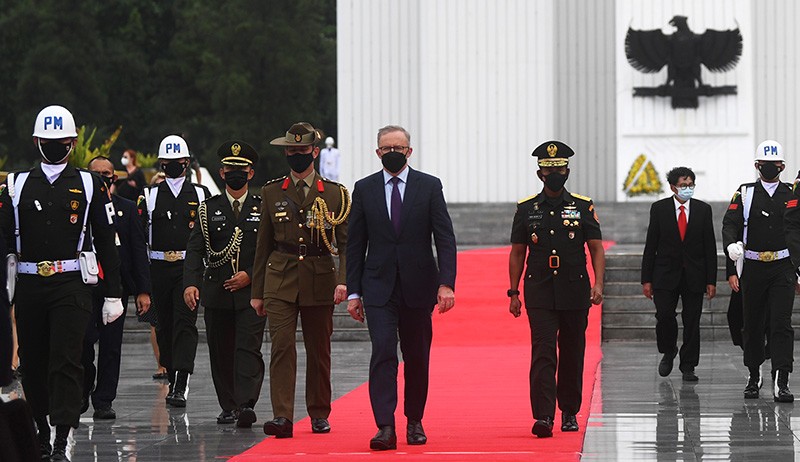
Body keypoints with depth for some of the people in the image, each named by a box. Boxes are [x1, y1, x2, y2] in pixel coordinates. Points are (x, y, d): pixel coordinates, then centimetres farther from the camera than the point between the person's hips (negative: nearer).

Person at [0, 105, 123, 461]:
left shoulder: (89, 186, 4)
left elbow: (106, 244, 5)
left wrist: (113, 295, 3)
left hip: (71, 285, -3)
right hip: (29, 285, 3)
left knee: (66, 362, -12)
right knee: (33, 364, 9)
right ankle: (41, 432, 26)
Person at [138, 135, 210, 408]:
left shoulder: (200, 195, 7)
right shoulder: (150, 196, 9)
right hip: (159, 269, 2)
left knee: (185, 322, -13)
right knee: (164, 325, 8)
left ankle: (180, 387, -21)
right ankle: (174, 382, 22)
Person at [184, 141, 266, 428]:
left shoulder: (263, 209, 7)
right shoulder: (209, 209, 8)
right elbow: (195, 250, -1)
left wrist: (250, 275, -9)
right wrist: (190, 283, -16)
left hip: (251, 291, -2)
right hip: (216, 294, 2)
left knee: (248, 349, -13)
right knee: (221, 352, 6)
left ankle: (246, 405, -22)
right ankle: (228, 407, 17)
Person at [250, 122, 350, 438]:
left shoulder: (335, 194, 5)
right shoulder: (271, 192, 8)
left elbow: (346, 242, 3)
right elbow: (263, 244, 11)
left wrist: (343, 280, -12)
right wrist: (257, 292, 9)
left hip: (320, 282, 0)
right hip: (280, 282, 0)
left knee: (319, 350, 8)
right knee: (282, 347, -12)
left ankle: (319, 415, 21)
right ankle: (282, 416, -18)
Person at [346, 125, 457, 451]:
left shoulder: (429, 187, 2)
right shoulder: (364, 189, 5)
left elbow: (445, 238, -2)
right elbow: (355, 244, 7)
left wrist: (446, 283, -13)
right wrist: (354, 292, 2)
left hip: (418, 286, 0)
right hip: (379, 286, 0)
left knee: (417, 357, 8)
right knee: (383, 352, -13)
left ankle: (414, 422, 22)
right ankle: (385, 427, -18)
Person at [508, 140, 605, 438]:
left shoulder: (583, 207, 4)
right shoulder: (526, 209, 5)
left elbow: (596, 249, 3)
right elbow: (517, 253, 9)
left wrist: (598, 285, -11)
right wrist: (513, 293, 5)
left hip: (575, 292, 1)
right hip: (540, 294, -1)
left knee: (572, 355, 10)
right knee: (543, 353, -12)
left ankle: (569, 413, 24)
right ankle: (543, 417, -20)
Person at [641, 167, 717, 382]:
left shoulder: (703, 210, 4)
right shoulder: (659, 208, 1)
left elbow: (710, 247, 5)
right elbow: (650, 245, 2)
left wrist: (711, 281, 0)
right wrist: (647, 279, -2)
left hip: (694, 275, 1)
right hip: (666, 275, -1)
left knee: (692, 321, 1)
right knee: (664, 316, -11)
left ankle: (688, 367, 11)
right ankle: (668, 352, 16)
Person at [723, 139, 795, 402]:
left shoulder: (792, 195, 8)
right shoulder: (745, 194, 6)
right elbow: (730, 226, -2)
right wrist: (731, 245, -23)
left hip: (783, 269, -1)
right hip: (752, 269, 1)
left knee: (781, 325, -11)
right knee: (752, 326, 8)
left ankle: (780, 383, -17)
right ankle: (754, 376, 25)